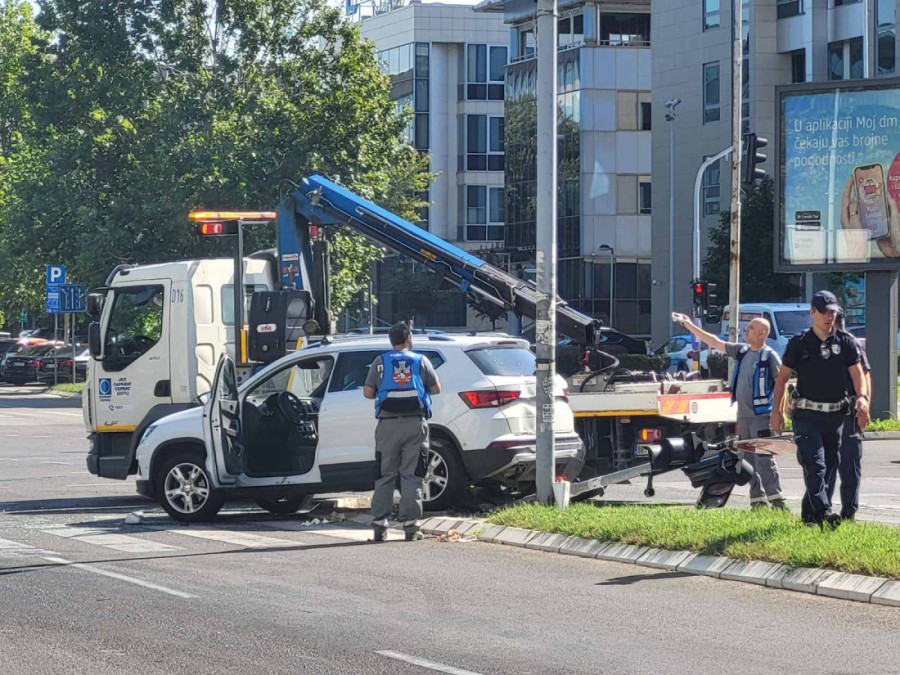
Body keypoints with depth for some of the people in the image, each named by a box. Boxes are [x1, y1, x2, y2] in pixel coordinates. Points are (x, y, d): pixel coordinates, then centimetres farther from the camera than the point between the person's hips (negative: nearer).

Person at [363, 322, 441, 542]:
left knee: (384, 476, 6)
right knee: (412, 475, 2)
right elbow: (436, 389, 8)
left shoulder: (380, 362, 4)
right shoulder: (420, 361, 4)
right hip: (415, 424, 0)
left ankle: (379, 524, 1)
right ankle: (410, 524, -3)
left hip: (388, 424, 0)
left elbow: (367, 392, 3)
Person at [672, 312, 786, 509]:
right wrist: (689, 325, 17)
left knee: (763, 459, -15)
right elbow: (714, 342, 18)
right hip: (743, 416, 8)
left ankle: (777, 500, -16)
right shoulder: (741, 351, 12)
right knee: (749, 462, 8)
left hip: (761, 417, -8)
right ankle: (758, 500, 12)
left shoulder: (770, 356, -8)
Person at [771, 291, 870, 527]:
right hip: (807, 414, -3)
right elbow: (782, 377, 6)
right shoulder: (799, 343, 1)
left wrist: (862, 397, -21)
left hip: (835, 415, 3)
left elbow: (857, 374, -1)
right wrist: (776, 410, 0)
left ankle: (809, 514, 21)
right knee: (814, 464, -16)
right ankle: (824, 513, -28)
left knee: (829, 466, 9)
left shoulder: (846, 342, 5)